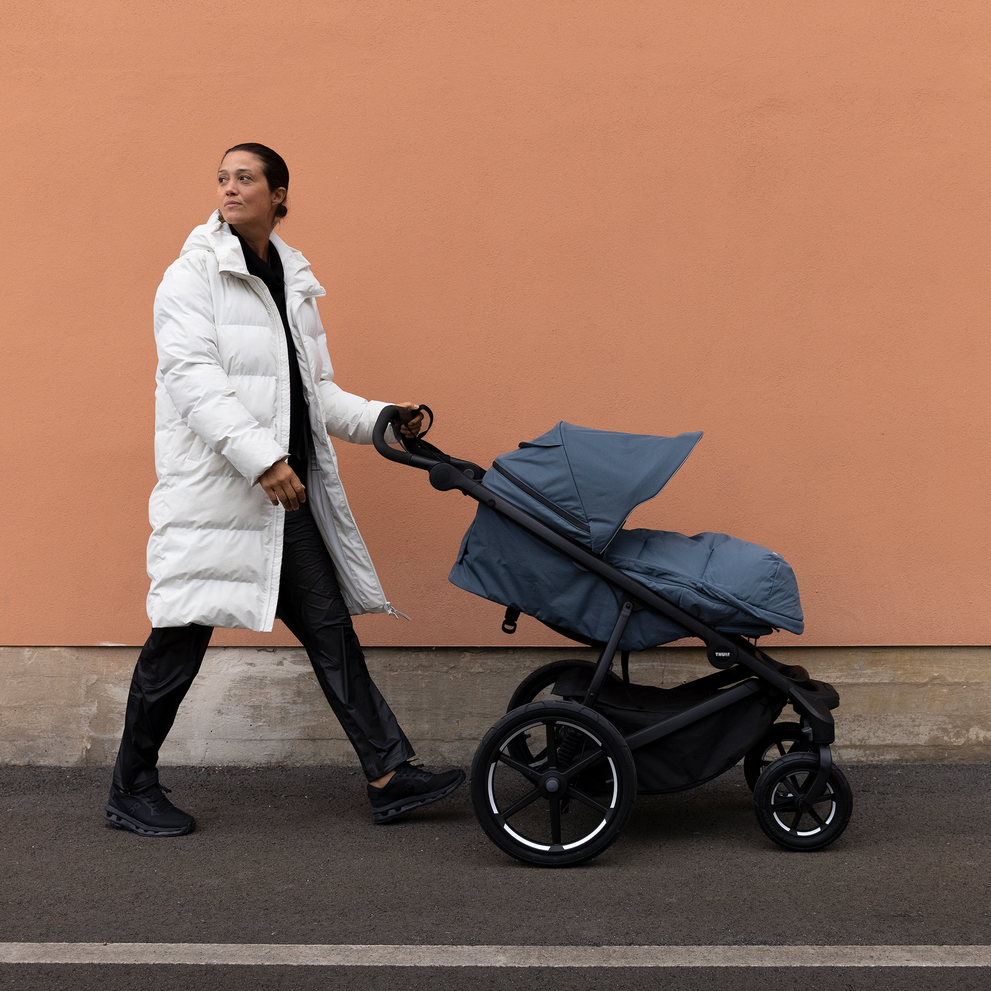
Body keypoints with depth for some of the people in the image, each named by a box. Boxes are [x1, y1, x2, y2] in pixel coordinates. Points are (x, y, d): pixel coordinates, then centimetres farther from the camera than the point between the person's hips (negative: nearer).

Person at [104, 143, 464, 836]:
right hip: (213, 487, -6)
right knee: (182, 638, 0)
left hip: (286, 490, 6)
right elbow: (194, 376, -15)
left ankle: (390, 776, 8)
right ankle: (131, 791, 16)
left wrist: (379, 420, 2)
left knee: (329, 624, 4)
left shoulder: (293, 283, 17)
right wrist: (261, 458, -25)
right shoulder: (195, 273, -2)